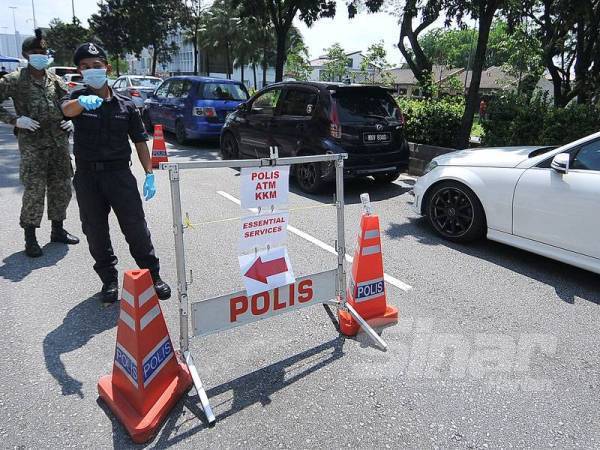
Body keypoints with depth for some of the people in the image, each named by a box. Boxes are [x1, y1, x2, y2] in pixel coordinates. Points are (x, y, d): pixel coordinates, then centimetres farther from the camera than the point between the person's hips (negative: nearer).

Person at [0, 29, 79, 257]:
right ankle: (30, 238, 6)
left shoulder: (55, 80, 12)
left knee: (62, 188, 9)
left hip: (59, 143, 5)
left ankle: (58, 230, 26)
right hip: (33, 145, -5)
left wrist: (71, 120, 7)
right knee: (34, 191, -7)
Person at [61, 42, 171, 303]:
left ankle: (152, 275, 10)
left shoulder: (125, 105, 5)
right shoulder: (77, 98, 3)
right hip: (87, 177, 1)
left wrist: (149, 173, -2)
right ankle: (109, 280, 23)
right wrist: (82, 101, -46)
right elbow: (67, 109, -22)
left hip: (119, 173, -1)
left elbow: (140, 140, 7)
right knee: (95, 233, 8)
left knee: (136, 228, -2)